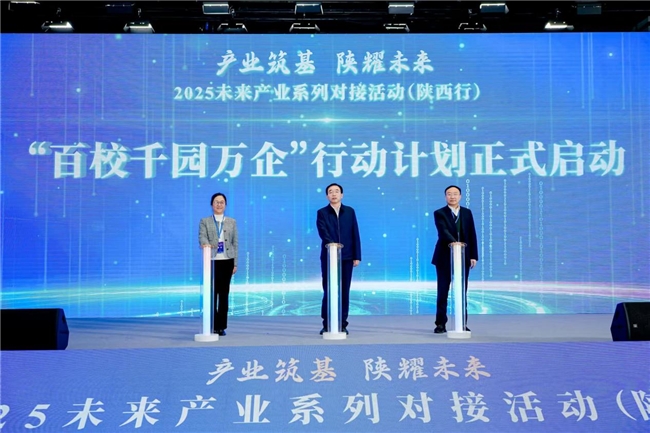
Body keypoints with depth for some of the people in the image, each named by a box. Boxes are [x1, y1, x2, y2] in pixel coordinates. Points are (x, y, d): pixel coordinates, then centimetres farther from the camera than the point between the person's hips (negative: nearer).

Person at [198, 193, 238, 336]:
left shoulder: (232, 222, 12)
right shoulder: (205, 221, 8)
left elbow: (235, 243, 9)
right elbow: (202, 237, -9)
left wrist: (235, 263, 2)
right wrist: (206, 244, -34)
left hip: (227, 261, 2)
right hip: (212, 261, -1)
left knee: (224, 293, 4)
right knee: (212, 293, -1)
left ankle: (221, 326, 10)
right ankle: (212, 325, 6)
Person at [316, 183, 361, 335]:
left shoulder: (350, 211, 8)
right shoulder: (322, 213, 2)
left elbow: (355, 234, 6)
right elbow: (323, 232, -13)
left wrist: (357, 256, 0)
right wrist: (331, 244, -32)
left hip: (346, 257, 2)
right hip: (328, 257, -2)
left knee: (344, 291, 4)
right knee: (328, 291, 0)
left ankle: (342, 324, 12)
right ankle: (326, 324, 8)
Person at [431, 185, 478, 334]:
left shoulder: (467, 213, 9)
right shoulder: (439, 213, -3)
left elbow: (472, 235, 8)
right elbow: (443, 231, -20)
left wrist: (473, 255, 1)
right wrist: (454, 242, -38)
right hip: (445, 257, -3)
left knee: (462, 292, 6)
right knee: (443, 291, 0)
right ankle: (441, 324, 5)